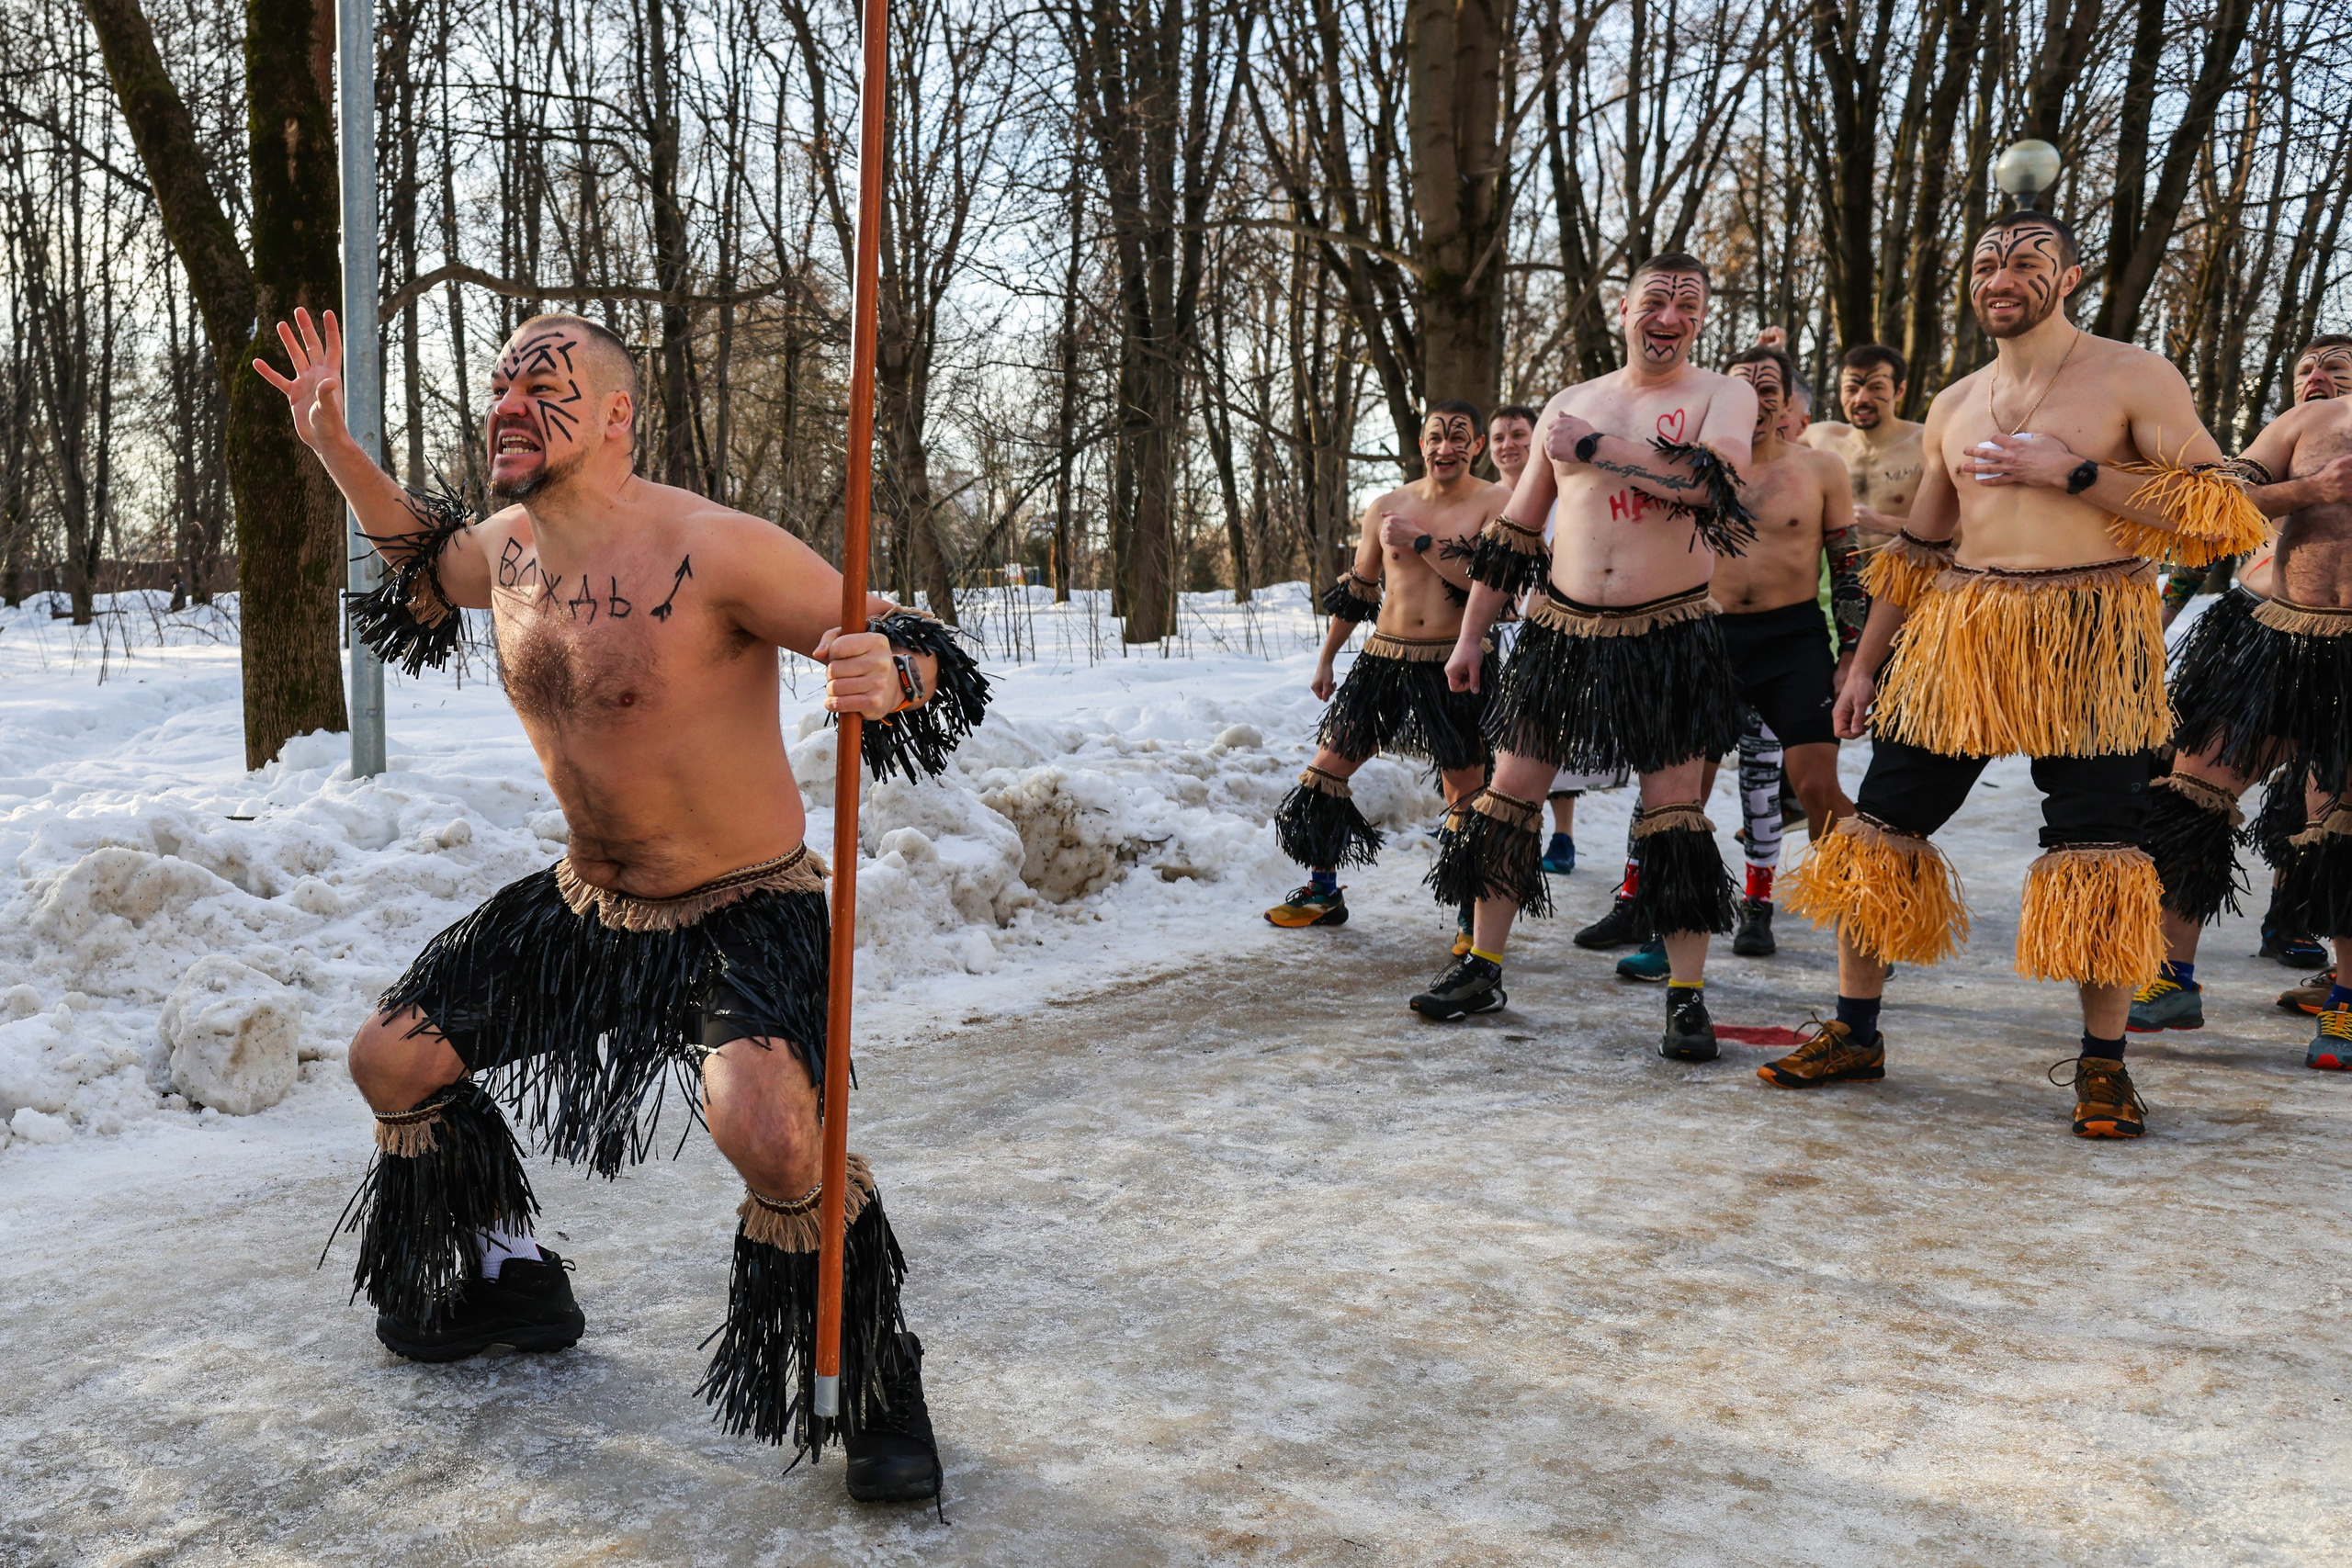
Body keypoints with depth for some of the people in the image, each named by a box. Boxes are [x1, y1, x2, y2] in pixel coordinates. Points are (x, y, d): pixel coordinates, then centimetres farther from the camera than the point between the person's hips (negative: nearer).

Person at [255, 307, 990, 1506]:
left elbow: (906, 651, -23)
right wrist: (333, 445, 16)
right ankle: (514, 1282, 38)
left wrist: (886, 674, -46)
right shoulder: (506, 547, 0)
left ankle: (876, 1382, -7)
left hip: (747, 914, -8)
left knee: (768, 1130, -34)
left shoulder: (715, 550, -23)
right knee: (391, 1060, 14)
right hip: (588, 905, 8)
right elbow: (427, 564, 25)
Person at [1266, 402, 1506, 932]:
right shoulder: (1387, 507, 8)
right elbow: (1356, 589, 19)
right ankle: (1322, 894, 19)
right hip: (1384, 656, 4)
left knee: (1467, 793, -2)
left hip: (1453, 666, -4)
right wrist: (1326, 658, 24)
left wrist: (1420, 541, -18)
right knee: (1327, 766, 4)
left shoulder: (1495, 503, -3)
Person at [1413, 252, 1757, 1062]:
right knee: (1507, 796, 6)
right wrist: (1469, 635, 13)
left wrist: (1594, 448, -16)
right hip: (1559, 631, 4)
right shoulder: (1568, 403, 12)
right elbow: (1512, 532, 16)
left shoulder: (1722, 395, 1)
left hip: (1667, 639, -4)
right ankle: (1481, 970, 20)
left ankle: (1687, 997, 6)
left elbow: (1715, 479, -22)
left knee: (1674, 813, -2)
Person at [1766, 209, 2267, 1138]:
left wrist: (2074, 472, -14)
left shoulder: (2133, 378, 0)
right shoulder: (1953, 406, 15)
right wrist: (1865, 665, 16)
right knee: (1883, 821, 1)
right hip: (1955, 640, 5)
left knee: (2097, 844, -5)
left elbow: (2222, 510, -7)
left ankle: (2102, 1063, 10)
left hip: (2088, 640, -4)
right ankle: (1854, 1036, 14)